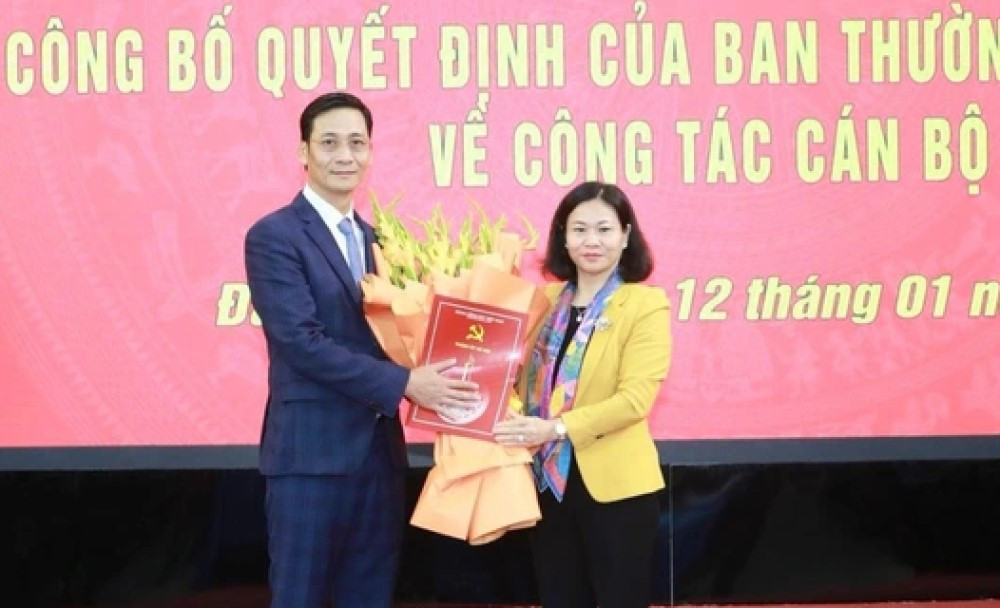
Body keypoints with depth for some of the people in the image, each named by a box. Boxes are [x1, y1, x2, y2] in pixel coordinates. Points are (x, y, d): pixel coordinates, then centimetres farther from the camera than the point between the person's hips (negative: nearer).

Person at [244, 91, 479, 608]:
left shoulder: (377, 240, 15)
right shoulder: (273, 236, -8)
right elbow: (302, 342, -17)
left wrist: (431, 374, -5)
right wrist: (404, 383, -20)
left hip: (379, 449, 7)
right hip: (311, 451, -7)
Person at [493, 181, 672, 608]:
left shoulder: (646, 305, -8)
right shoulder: (547, 300, 10)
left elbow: (634, 398, -17)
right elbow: (524, 377, 10)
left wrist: (557, 428, -25)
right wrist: (517, 423, -12)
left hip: (614, 483, -5)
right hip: (547, 477, 5)